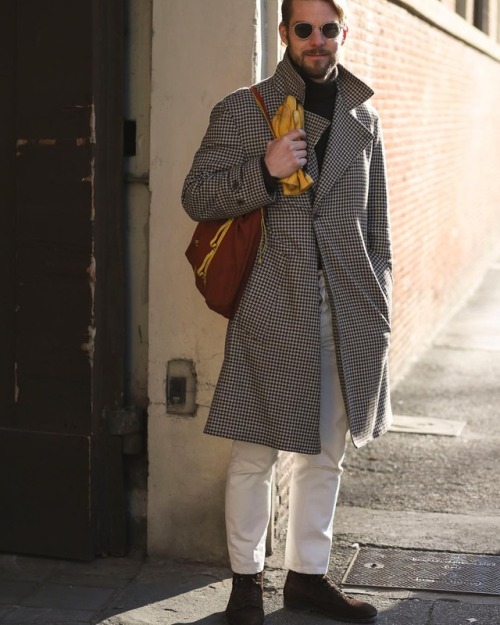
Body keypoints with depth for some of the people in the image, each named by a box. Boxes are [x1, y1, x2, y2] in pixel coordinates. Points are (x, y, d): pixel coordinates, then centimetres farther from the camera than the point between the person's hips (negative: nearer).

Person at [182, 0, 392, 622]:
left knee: (325, 453, 13)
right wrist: (263, 170, -17)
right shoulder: (240, 111, 1)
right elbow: (196, 196, -2)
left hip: (347, 313, 4)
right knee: (254, 455, 2)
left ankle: (307, 573, 27)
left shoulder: (362, 117, 13)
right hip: (272, 312, -4)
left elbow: (376, 219, 16)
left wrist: (379, 298, 12)